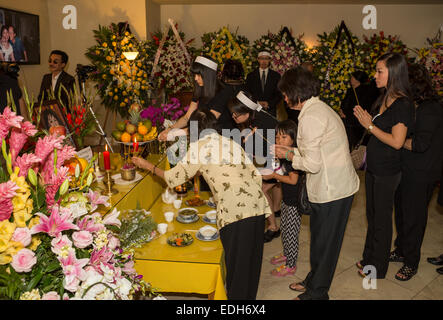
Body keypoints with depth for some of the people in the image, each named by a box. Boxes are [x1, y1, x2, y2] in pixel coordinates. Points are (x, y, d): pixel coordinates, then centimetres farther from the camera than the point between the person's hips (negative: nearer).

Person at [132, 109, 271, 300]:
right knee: (251, 258, 19)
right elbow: (256, 175, 17)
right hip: (258, 204, 7)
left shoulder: (198, 146, 4)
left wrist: (148, 166, 21)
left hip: (235, 208, -7)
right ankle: (249, 295, 34)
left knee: (235, 261, 8)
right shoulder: (232, 143, 21)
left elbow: (174, 178, 7)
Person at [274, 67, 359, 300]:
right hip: (337, 185, 9)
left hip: (331, 191, -9)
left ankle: (317, 292, 25)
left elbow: (312, 164, -21)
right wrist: (291, 150, 12)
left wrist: (289, 156, -6)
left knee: (324, 243, 7)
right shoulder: (320, 107, 11)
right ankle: (314, 280, 39)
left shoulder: (309, 117, -20)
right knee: (320, 239, 22)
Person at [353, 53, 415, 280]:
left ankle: (378, 268, 25)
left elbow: (396, 142, -23)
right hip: (373, 167, 8)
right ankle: (369, 258, 38)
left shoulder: (403, 105, -18)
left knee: (381, 219, 7)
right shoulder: (383, 99, 8)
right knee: (372, 216, 20)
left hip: (387, 172, -8)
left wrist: (370, 125, -17)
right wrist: (365, 119, -4)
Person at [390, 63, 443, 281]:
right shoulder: (413, 106, 8)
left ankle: (411, 263, 20)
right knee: (401, 212, 19)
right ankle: (401, 251, 38)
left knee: (413, 218, 4)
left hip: (421, 176, -8)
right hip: (406, 171, 8)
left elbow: (420, 143, -25)